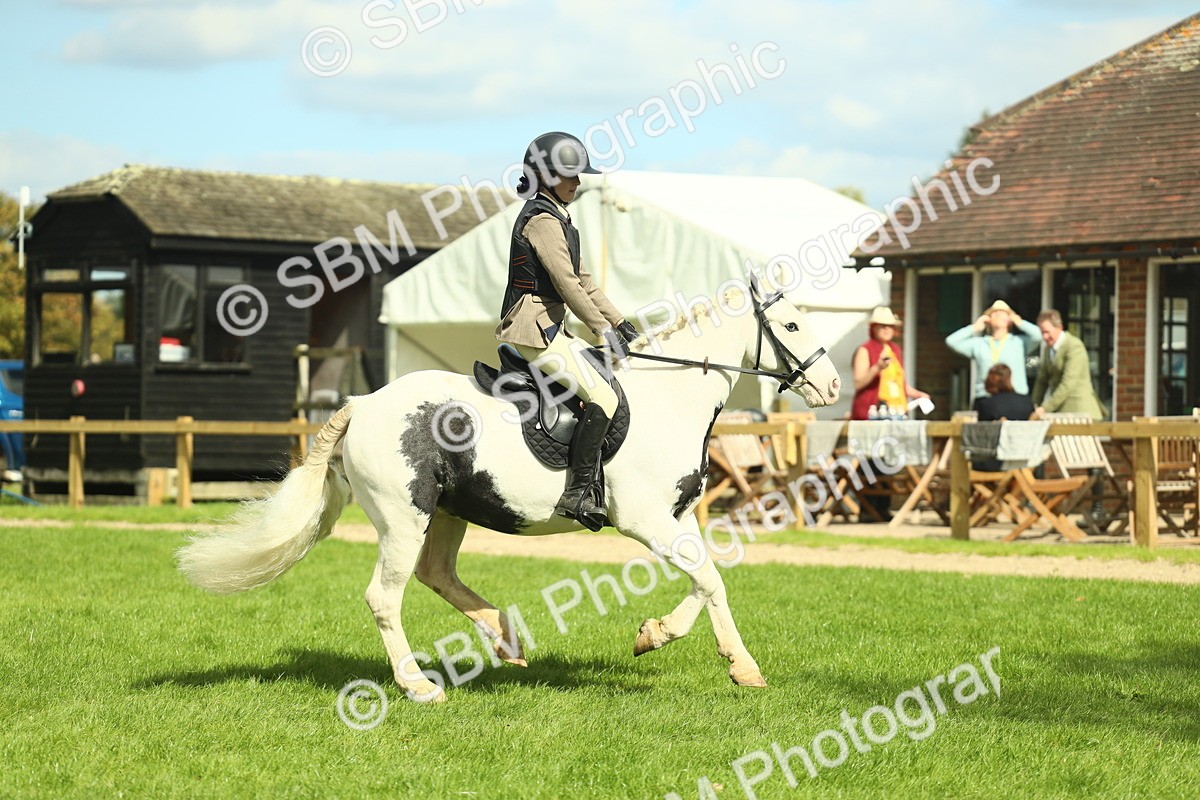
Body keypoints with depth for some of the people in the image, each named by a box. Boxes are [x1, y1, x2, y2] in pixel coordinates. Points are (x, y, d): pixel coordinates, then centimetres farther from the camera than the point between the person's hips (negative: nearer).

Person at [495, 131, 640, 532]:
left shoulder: (557, 218, 19)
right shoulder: (542, 219, -14)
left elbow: (583, 280, 22)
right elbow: (567, 284, -18)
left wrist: (619, 322, 17)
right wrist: (604, 329, -15)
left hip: (549, 327, 11)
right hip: (535, 327, -11)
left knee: (606, 379, 14)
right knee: (603, 397, -18)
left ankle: (593, 483, 13)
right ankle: (578, 492, -19)